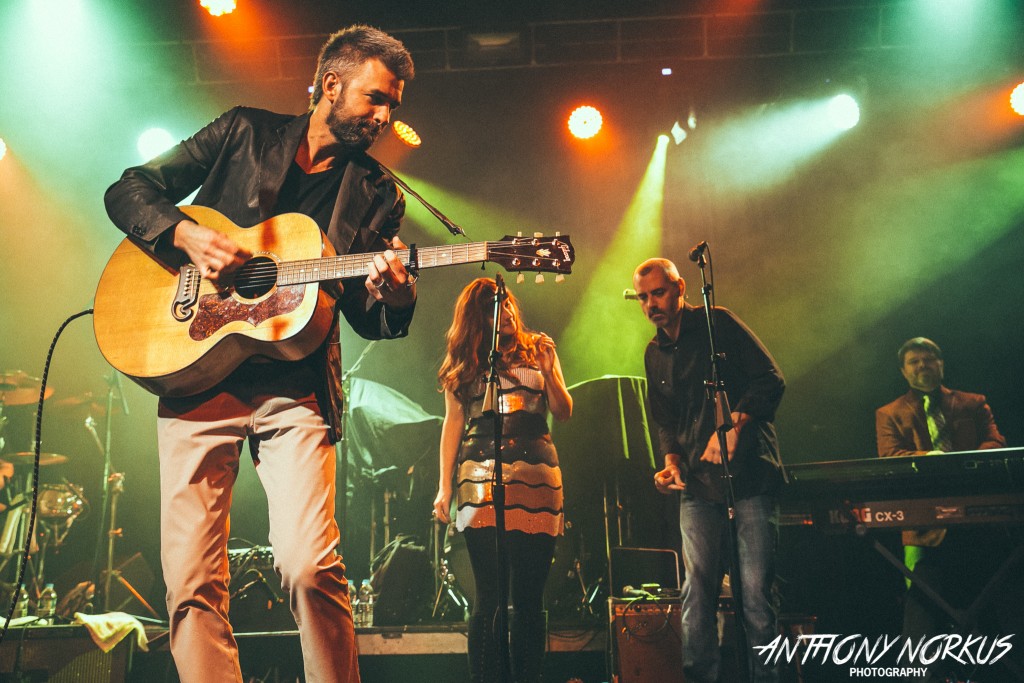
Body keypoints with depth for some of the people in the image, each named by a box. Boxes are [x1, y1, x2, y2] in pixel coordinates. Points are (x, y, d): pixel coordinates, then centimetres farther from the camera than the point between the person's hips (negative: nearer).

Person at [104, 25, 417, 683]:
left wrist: (398, 296, -15)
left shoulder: (377, 194, 11)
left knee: (310, 566, -17)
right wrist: (187, 234, -10)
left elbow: (368, 318, 9)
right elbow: (129, 191, 10)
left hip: (296, 386, 0)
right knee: (191, 578, -2)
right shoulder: (244, 132, 10)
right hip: (195, 368, 1)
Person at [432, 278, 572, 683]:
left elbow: (564, 413, 11)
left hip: (538, 475, 1)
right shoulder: (463, 363, 13)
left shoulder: (536, 350, 15)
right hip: (481, 478, -1)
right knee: (489, 596, -6)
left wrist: (548, 371, -6)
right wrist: (444, 486, 5)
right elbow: (453, 424, 12)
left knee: (529, 596, 1)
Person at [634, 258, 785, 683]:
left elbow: (771, 379, -7)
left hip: (750, 474, -5)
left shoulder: (718, 324, -1)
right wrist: (671, 462, 5)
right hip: (698, 485, 5)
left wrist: (733, 428, -18)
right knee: (697, 590, 0)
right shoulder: (655, 354, 17)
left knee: (756, 589, -5)